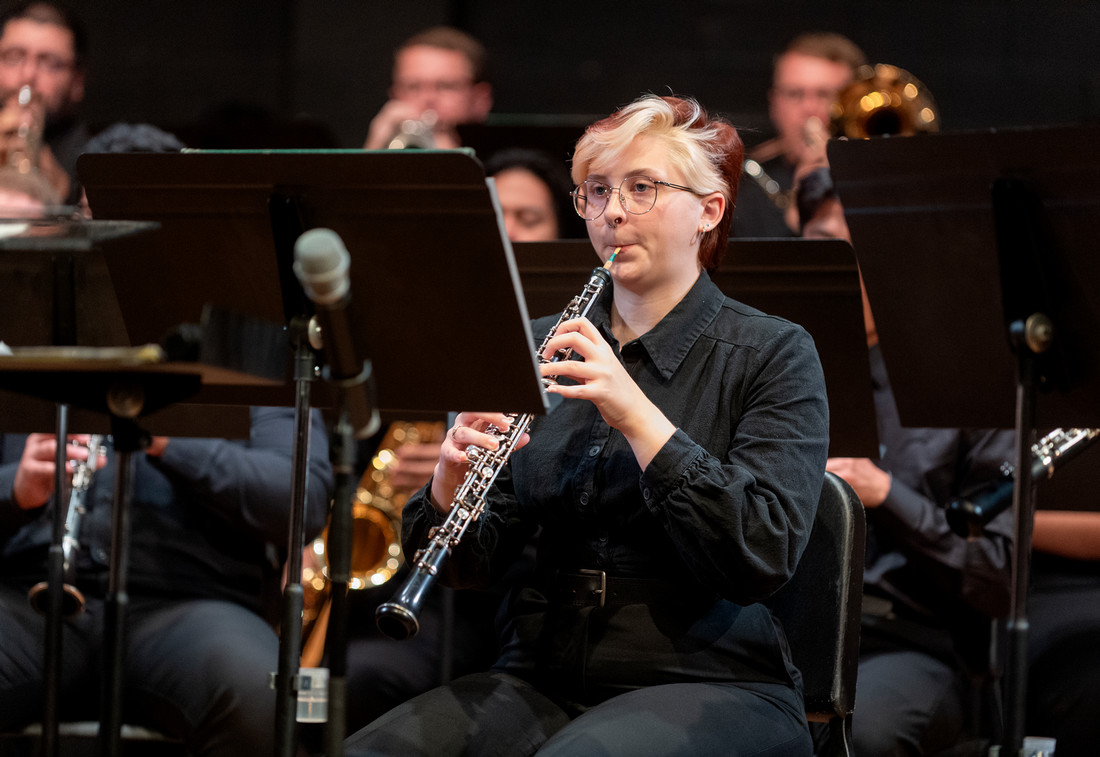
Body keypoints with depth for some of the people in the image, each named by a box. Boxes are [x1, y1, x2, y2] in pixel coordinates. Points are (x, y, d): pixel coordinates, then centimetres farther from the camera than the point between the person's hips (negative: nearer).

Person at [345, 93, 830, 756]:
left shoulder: (774, 354, 0)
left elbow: (764, 558, -14)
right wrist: (451, 486, -12)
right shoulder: (544, 345, 13)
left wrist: (635, 414, -20)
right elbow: (473, 565, 10)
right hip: (544, 675, 4)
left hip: (703, 683, -4)